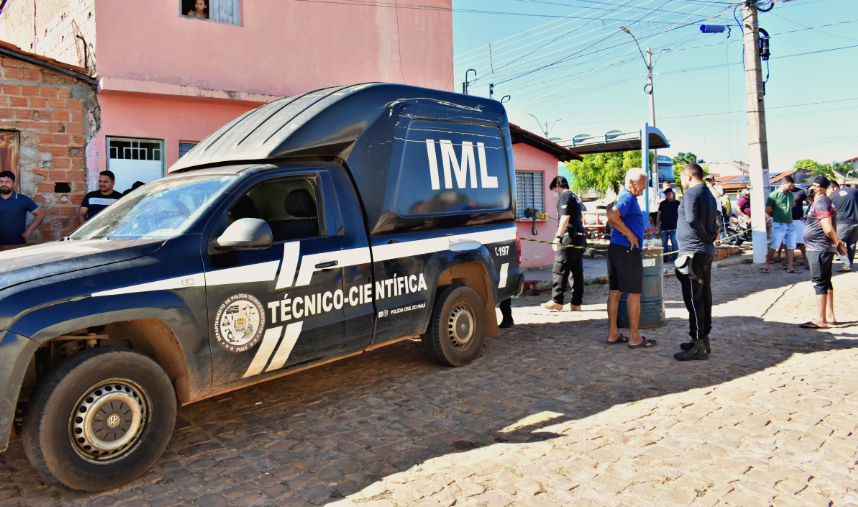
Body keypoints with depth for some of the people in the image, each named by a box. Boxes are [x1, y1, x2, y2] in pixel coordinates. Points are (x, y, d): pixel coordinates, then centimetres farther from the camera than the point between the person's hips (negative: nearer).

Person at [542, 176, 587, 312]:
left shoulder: (564, 196, -6)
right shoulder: (574, 197, 22)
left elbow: (565, 218, -17)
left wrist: (558, 237, -16)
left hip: (570, 237, -10)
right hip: (580, 237, 10)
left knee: (560, 269, -6)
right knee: (577, 271, 9)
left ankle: (556, 301, -5)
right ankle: (576, 303, 11)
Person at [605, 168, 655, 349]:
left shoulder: (626, 197, 17)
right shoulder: (628, 198, -14)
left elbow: (614, 217, 26)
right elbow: (612, 216, -30)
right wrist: (630, 235, -22)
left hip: (616, 248, 10)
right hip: (627, 250, -10)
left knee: (615, 291, 10)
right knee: (634, 293, -3)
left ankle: (613, 334, 16)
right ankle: (634, 338, 4)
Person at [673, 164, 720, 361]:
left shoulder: (692, 192, -11)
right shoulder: (710, 195, 19)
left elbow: (692, 219, -26)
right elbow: (714, 224, 18)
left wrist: (707, 236, -13)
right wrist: (711, 236, 2)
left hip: (693, 252, -10)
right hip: (707, 251, 10)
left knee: (693, 298, -7)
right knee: (704, 295, 13)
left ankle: (698, 346, -6)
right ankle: (703, 340, 21)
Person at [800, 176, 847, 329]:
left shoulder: (821, 203, -17)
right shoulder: (822, 202, 17)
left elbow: (828, 229, -24)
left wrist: (837, 242, -11)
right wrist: (838, 243, 14)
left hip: (819, 249, -11)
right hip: (821, 249, 11)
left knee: (819, 282, -8)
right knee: (826, 282, 15)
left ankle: (820, 320, -6)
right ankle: (830, 316, 23)